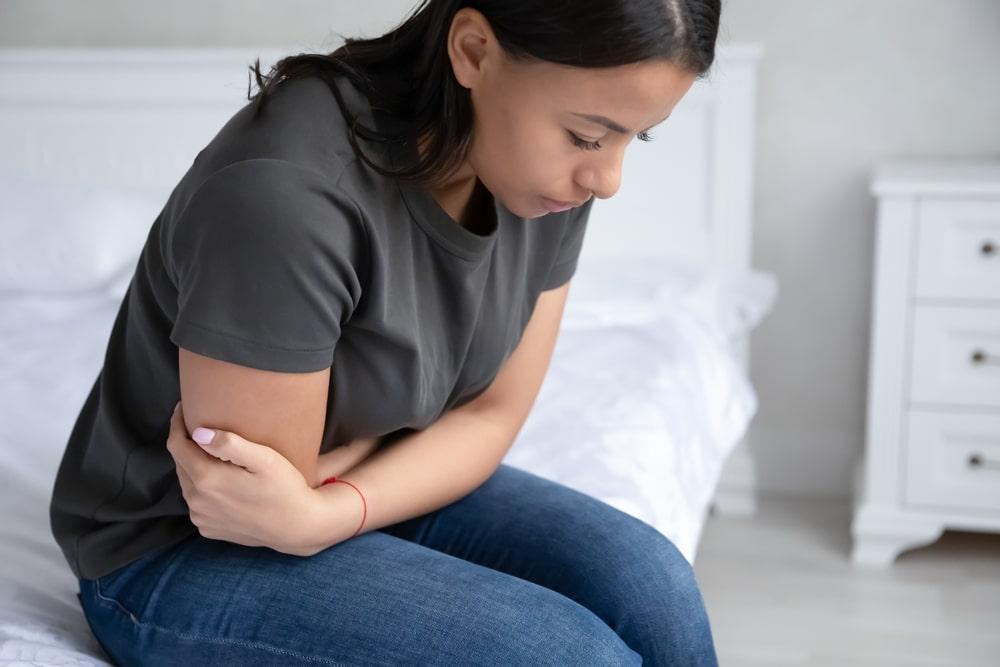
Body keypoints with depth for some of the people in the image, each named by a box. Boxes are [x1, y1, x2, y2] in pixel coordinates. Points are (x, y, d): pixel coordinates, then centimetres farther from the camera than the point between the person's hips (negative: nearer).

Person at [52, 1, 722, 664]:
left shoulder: (551, 174, -10)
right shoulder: (286, 192, -32)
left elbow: (491, 417, -8)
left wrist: (319, 513, -19)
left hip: (374, 494, 6)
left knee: (647, 586, -17)